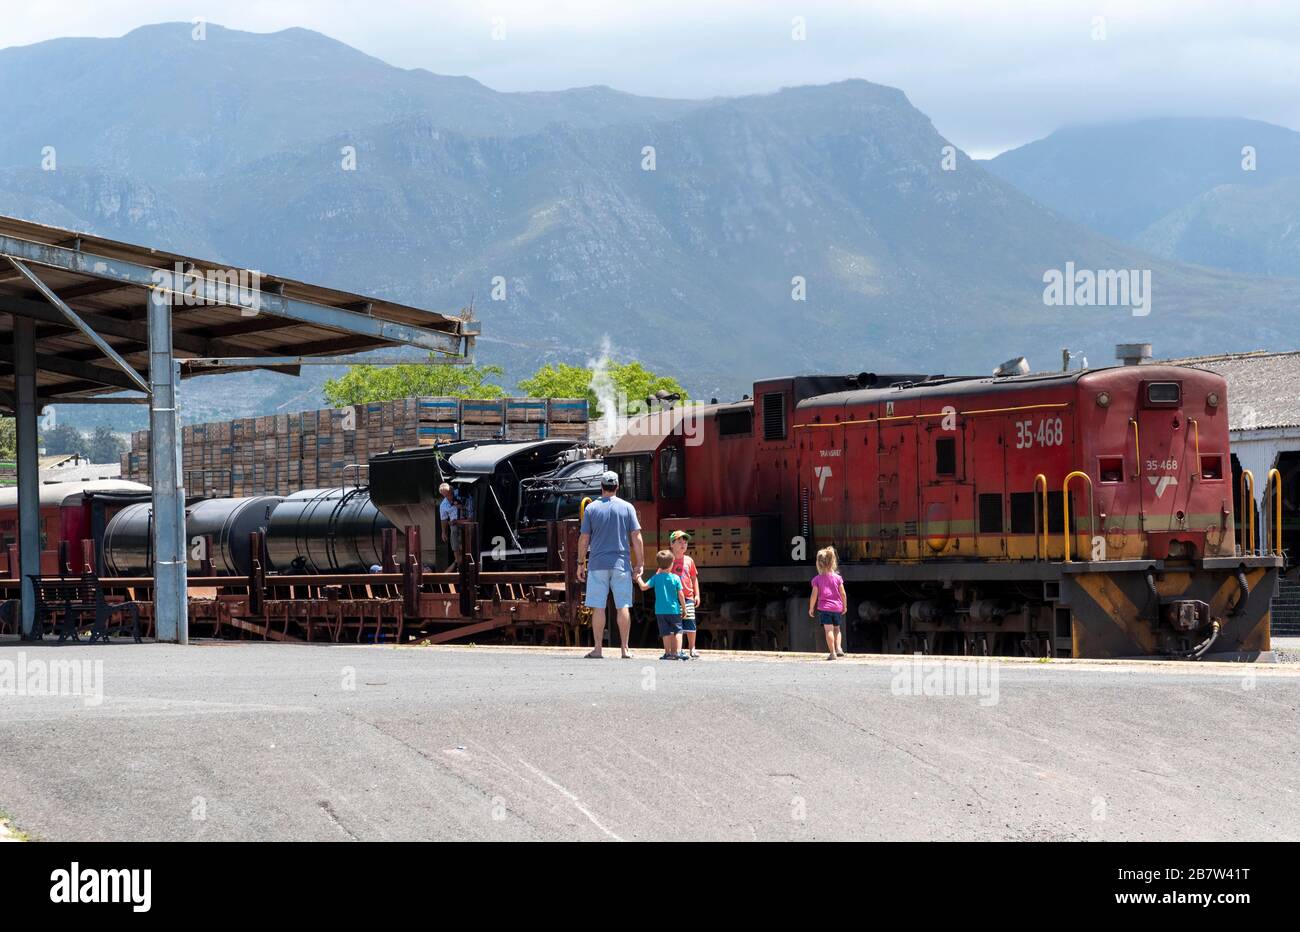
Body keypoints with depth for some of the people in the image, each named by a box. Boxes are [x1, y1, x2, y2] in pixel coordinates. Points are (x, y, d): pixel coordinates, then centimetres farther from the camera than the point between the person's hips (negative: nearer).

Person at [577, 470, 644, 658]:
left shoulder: (591, 508, 1)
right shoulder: (627, 508, 2)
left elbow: (584, 538, 2)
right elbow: (636, 537, 1)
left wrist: (581, 563, 10)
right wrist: (639, 563, 7)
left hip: (597, 564, -1)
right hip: (622, 564, 1)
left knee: (598, 607, 2)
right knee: (623, 607, 4)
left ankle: (598, 649, 0)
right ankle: (625, 649, 3)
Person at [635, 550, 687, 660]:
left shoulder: (656, 578, -3)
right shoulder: (675, 578, -6)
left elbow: (643, 587, -2)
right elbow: (681, 595, -5)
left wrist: (638, 578, 15)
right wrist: (684, 608, 4)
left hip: (660, 611, 2)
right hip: (674, 610, -2)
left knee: (666, 632, 6)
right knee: (677, 630, 5)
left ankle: (668, 653, 4)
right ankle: (678, 652, -6)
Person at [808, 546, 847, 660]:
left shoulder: (817, 579, -5)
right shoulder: (837, 578, 0)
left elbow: (814, 595, -6)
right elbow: (843, 594, 2)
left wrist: (811, 608, 5)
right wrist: (844, 606, 15)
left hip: (824, 608, -3)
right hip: (837, 607, 3)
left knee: (829, 630, -6)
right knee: (837, 629, 19)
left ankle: (832, 652, -10)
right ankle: (839, 647, 5)